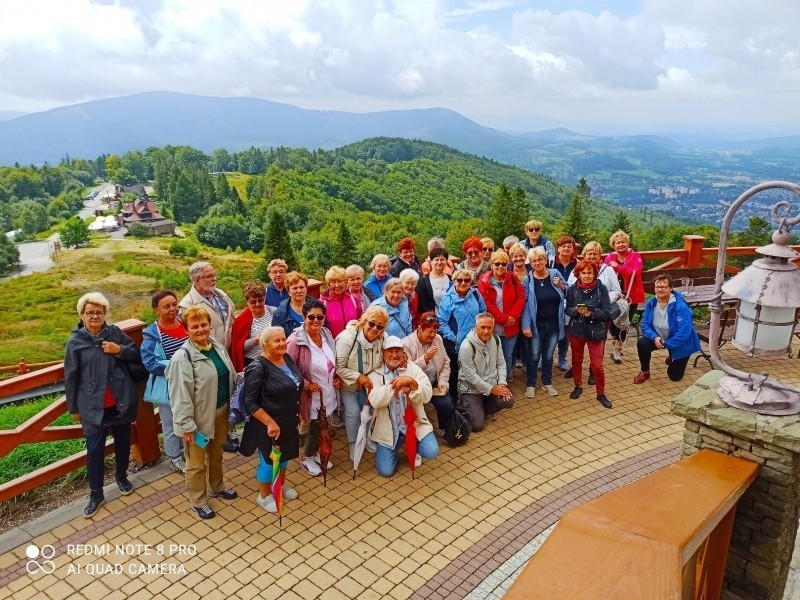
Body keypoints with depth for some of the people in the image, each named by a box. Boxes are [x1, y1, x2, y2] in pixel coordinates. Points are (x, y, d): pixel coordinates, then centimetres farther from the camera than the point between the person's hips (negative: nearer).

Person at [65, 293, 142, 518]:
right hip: (93, 406, -2)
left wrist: (120, 350, -17)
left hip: (121, 402, 2)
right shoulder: (75, 341, -6)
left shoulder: (115, 332, -2)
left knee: (122, 443, 17)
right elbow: (71, 377, -1)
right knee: (94, 450, 2)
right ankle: (95, 494, 19)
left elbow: (138, 356, 2)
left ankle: (121, 477, 40)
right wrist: (73, 407, 3)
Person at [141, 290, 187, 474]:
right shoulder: (151, 334, -17)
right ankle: (175, 459, 32)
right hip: (167, 386, -5)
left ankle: (186, 451, 43)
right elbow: (150, 364, -22)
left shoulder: (186, 324, -2)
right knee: (171, 425, 12)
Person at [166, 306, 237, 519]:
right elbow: (180, 395, -22)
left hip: (221, 410, 7)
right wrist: (186, 425, -20)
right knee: (197, 463, 12)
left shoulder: (216, 344, -1)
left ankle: (217, 487, 48)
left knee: (216, 454, 27)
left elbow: (229, 376, 11)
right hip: (199, 417, -7)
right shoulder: (182, 357, -24)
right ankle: (198, 501, 32)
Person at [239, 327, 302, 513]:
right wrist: (270, 422, -26)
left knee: (284, 455, 24)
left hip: (289, 421, 7)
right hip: (268, 425, -7)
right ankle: (264, 495, 34)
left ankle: (281, 485, 48)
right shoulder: (258, 368, -25)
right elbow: (249, 402, -24)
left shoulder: (287, 358, -1)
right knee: (269, 460, 11)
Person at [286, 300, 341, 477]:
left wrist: (336, 377, 1)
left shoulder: (327, 333, -2)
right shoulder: (296, 340, -23)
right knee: (316, 427, 7)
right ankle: (306, 458, 34)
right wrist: (305, 384, -20)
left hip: (328, 391, 6)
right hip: (311, 394, -6)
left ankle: (315, 452, 45)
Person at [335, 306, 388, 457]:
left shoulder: (382, 340, -18)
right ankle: (354, 444, 14)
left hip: (368, 382, 4)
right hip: (347, 383, -4)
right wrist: (358, 377, -30)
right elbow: (338, 368, -25)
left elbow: (381, 364, -3)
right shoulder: (347, 338, -29)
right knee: (353, 412, -11)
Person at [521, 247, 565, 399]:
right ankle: (530, 385, 21)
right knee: (534, 355, 7)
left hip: (554, 324, 2)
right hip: (536, 324, -2)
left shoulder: (555, 274, -2)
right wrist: (526, 326, -16)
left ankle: (547, 383, 31)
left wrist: (562, 286, -12)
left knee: (548, 355, 16)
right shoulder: (528, 280, -9)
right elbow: (525, 305, -11)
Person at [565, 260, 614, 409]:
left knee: (597, 365, -1)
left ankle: (601, 393, 19)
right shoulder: (573, 289, -5)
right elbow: (567, 309, 0)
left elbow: (607, 312, -10)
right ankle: (578, 386, 39)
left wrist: (591, 313, -24)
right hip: (576, 330, 2)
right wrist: (576, 310, -20)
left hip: (595, 331, -2)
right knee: (577, 360, 18)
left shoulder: (601, 289, -9)